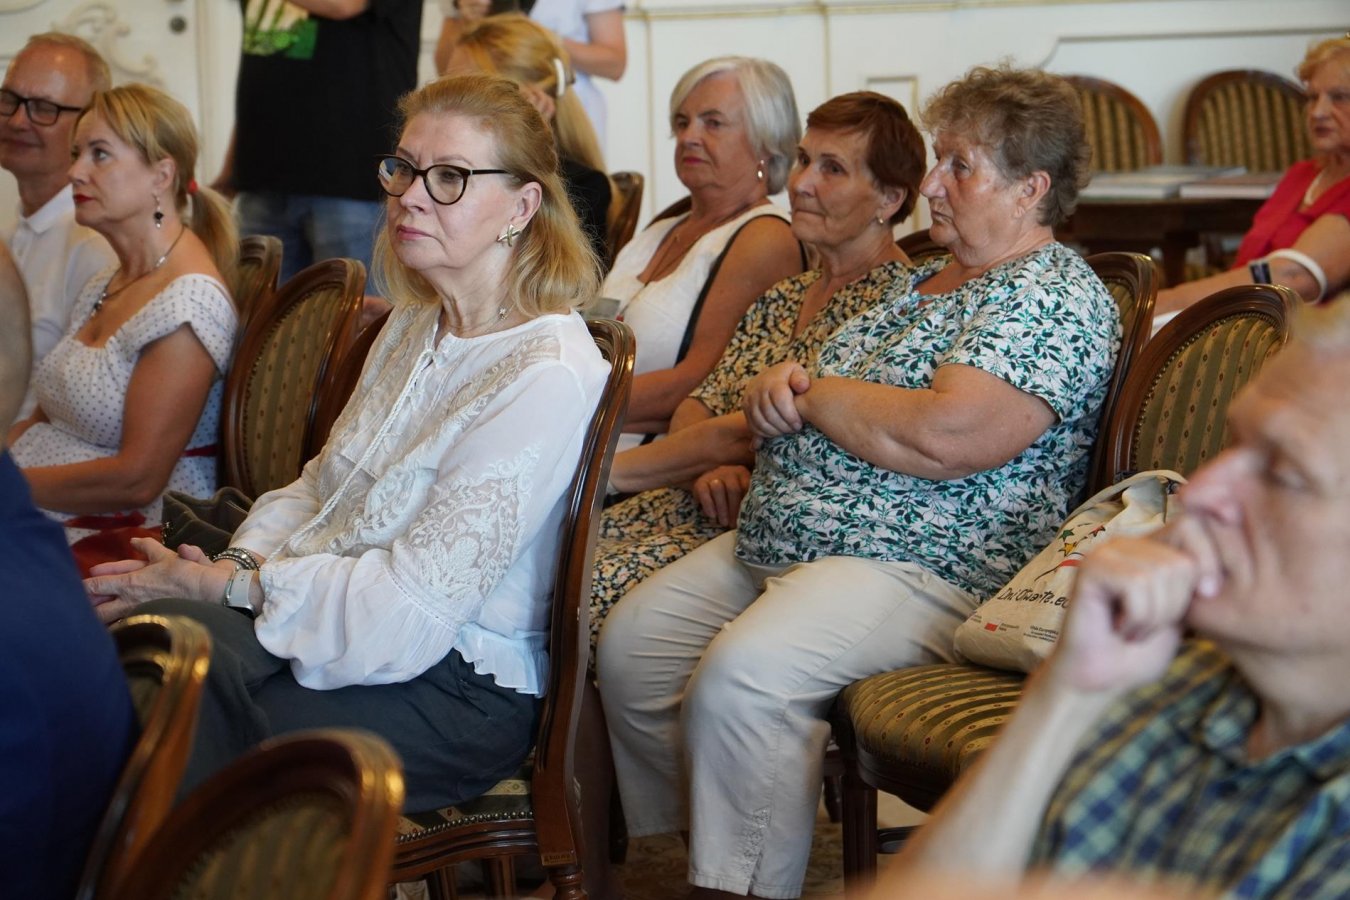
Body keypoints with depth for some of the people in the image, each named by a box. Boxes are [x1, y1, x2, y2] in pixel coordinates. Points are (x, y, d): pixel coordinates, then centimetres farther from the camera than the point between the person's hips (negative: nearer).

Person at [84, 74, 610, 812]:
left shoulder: (545, 376, -16)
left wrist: (230, 587, -14)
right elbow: (320, 487, 15)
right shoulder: (414, 328, 14)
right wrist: (239, 561, -6)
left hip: (461, 687, -8)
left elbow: (414, 600, -20)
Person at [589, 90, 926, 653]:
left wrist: (612, 469, -8)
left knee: (594, 587, -26)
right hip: (692, 505, 8)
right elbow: (698, 407, 15)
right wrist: (707, 469, -9)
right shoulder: (782, 299, 19)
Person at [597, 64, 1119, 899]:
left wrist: (810, 393, -9)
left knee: (742, 675, -32)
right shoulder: (924, 280, 20)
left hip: (924, 570, -10)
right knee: (632, 641, -1)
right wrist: (781, 388, -1)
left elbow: (941, 438, -25)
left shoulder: (1054, 299, -11)